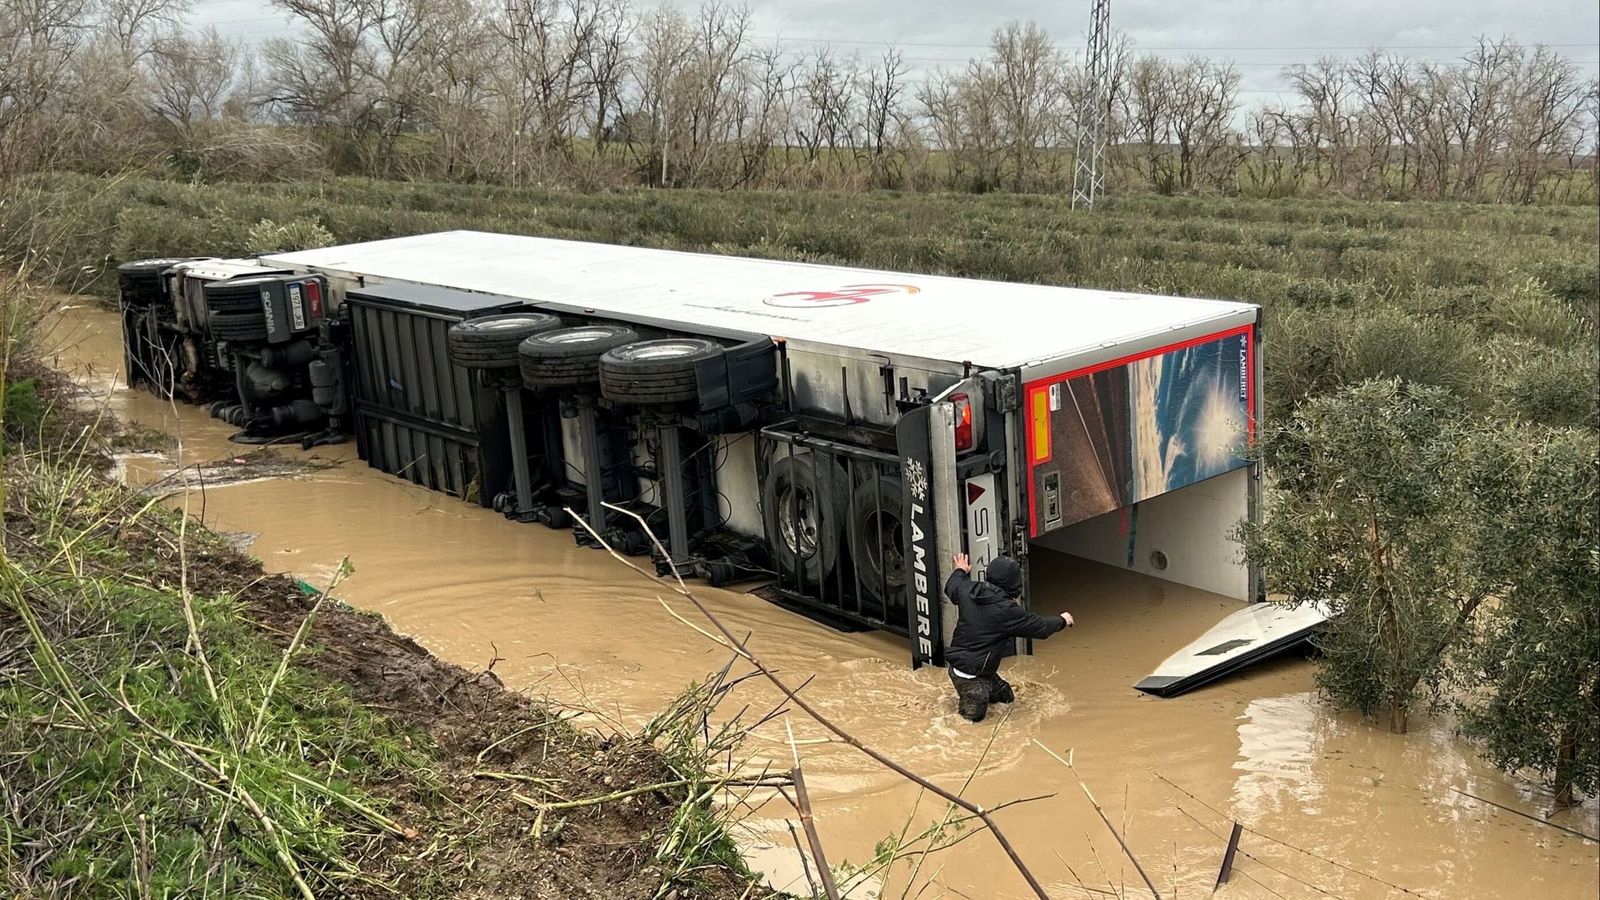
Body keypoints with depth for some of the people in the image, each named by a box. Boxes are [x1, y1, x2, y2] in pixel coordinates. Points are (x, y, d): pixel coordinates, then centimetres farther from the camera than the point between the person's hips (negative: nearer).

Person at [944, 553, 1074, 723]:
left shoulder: (967, 590, -5)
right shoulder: (1007, 610, -23)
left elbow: (951, 587, 20)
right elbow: (1040, 627, -10)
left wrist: (960, 571, 42)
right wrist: (1062, 620, 10)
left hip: (957, 662, 8)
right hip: (971, 675, -8)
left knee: (1006, 696, 20)